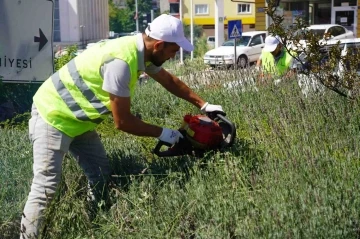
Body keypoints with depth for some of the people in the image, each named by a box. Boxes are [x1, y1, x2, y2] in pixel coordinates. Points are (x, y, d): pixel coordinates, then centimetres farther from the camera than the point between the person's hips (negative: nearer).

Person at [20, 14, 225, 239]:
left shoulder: (141, 50, -4)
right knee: (46, 187, -12)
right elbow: (122, 121, -24)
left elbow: (170, 81, 16)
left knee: (101, 177, 9)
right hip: (54, 117, -10)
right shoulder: (120, 61, -32)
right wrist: (161, 133, -12)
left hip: (77, 119, 10)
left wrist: (203, 105, 19)